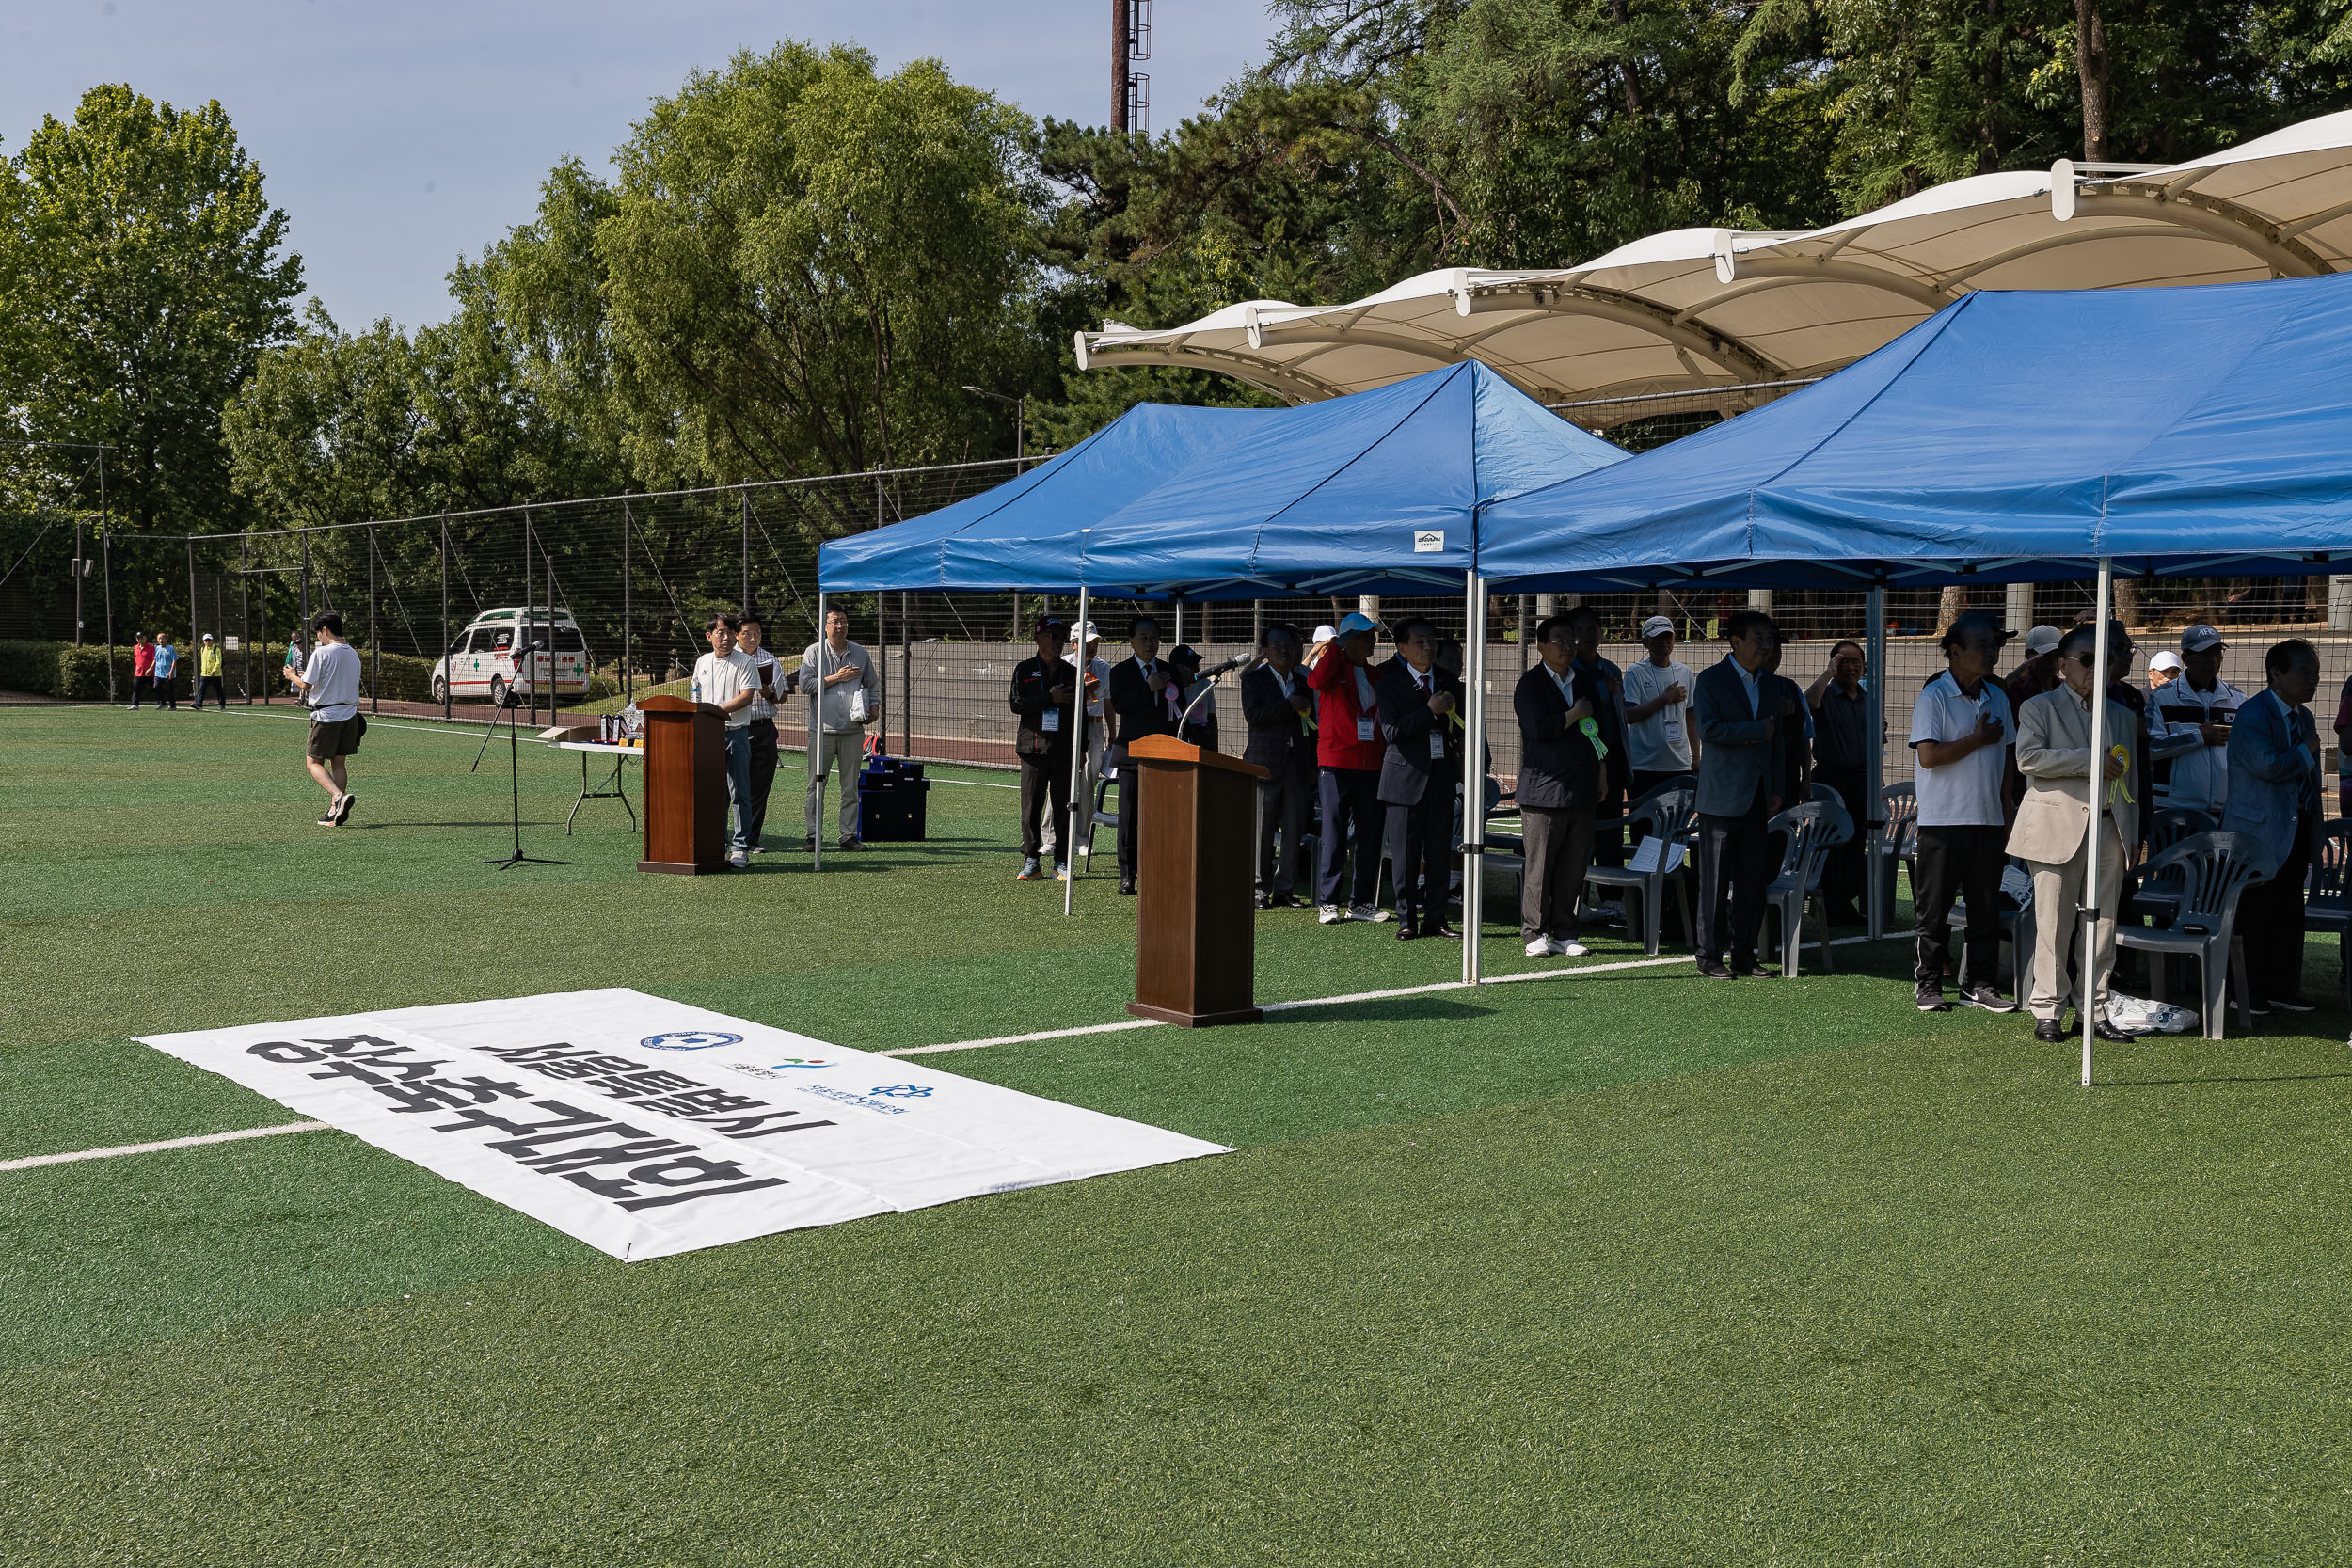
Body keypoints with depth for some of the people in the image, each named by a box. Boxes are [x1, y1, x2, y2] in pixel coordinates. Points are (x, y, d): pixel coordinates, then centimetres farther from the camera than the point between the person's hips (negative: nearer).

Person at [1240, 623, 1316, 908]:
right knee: (1262, 833, -2)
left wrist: (1313, 766, 14)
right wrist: (1289, 705, -15)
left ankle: (1284, 889, 11)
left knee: (1294, 832, 3)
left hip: (1297, 765, 4)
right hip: (1266, 764, -4)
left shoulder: (1303, 682, 16)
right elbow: (1253, 715, -13)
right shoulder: (1253, 679, 2)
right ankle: (1261, 890, 6)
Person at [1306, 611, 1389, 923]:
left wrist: (1387, 757, 10)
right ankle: (1328, 902, 1)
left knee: (1370, 835, 7)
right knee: (1334, 834, -3)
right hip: (1336, 764, -6)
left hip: (1371, 766, 6)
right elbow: (1317, 680, -25)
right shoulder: (1334, 666, -1)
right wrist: (1335, 644, -16)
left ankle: (1361, 902, 14)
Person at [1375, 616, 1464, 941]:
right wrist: (1430, 710, -19)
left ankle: (1435, 918, 14)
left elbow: (1457, 729, 19)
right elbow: (1391, 731, -15)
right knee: (1406, 851, 0)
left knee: (1439, 850, 7)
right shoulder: (1389, 684, -4)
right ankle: (1407, 920, 8)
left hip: (1442, 775, 4)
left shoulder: (1448, 683, 11)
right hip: (1407, 776, -4)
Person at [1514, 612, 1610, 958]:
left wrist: (1601, 773, 19)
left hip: (1582, 789, 6)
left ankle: (1565, 933, 13)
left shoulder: (1587, 681, 17)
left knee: (1574, 867, 6)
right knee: (1539, 865, -3)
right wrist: (1575, 714, -6)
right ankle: (1535, 933, 4)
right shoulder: (1530, 684, -3)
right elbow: (1539, 728, -17)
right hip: (1544, 788, -6)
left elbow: (1597, 731, 23)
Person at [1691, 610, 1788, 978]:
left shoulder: (1768, 683, 15)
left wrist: (1777, 789, 13)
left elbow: (1777, 737, 19)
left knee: (1753, 882, 6)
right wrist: (1757, 730, -13)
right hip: (1722, 795, -6)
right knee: (1715, 881, -2)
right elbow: (1708, 728, -17)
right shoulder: (1710, 679, -5)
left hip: (1758, 795, 6)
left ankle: (1744, 955, 13)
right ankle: (1710, 955, 6)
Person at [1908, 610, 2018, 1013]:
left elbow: (2005, 760, 18)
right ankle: (1928, 983, 9)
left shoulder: (1997, 697, 13)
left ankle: (1980, 984, 14)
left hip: (1988, 819, 6)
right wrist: (1978, 739, -10)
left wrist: (2007, 817, 14)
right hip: (1943, 820, -6)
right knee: (1934, 907, 0)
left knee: (1986, 905, 7)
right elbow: (1928, 756, -18)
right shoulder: (1934, 697, -7)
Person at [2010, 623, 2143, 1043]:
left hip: (2109, 830, 5)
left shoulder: (2122, 715, 20)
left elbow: (2128, 780, 23)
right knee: (2054, 926, -4)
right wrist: (2090, 760, -15)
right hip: (2058, 829, -5)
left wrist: (2133, 836, 16)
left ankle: (2094, 1012, 11)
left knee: (2102, 926, 4)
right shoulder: (2039, 708, 4)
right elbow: (2028, 757, -14)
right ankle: (2047, 1013, 3)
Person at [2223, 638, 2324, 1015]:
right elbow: (2268, 765, -29)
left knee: (2289, 913, 11)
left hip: (2295, 834, 8)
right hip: (2261, 832, -8)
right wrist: (2306, 752, -11)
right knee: (2254, 914, -2)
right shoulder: (2253, 715, -13)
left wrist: (2314, 835, 16)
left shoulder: (2303, 716, 15)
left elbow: (2310, 781, 21)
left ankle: (2281, 987, 20)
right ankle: (2246, 993, 7)